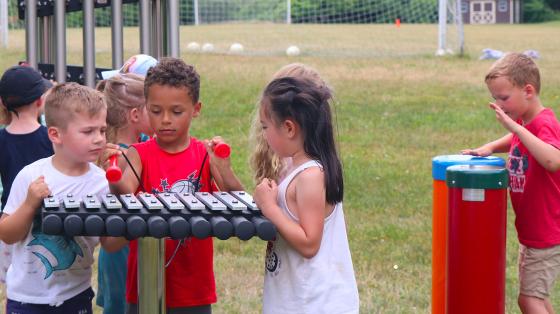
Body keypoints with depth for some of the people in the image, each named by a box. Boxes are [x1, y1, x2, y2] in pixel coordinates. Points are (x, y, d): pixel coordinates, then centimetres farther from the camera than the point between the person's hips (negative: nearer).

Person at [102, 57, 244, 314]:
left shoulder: (206, 154, -1)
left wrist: (224, 170, -30)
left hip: (194, 291, 1)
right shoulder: (139, 155, -3)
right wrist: (116, 183, -44)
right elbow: (126, 192, -21)